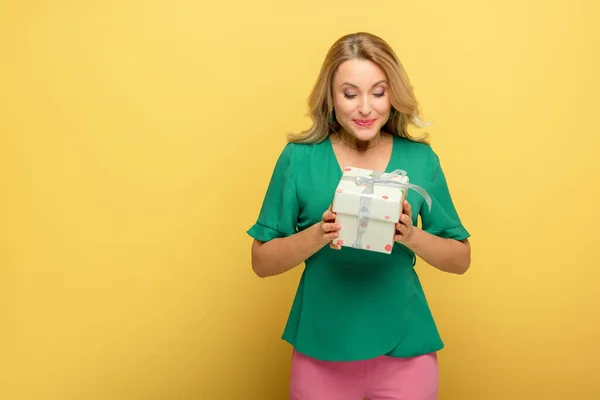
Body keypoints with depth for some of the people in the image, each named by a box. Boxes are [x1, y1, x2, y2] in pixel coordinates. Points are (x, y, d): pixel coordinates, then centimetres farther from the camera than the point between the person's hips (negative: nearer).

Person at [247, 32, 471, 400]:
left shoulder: (421, 159, -3)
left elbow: (461, 259, 2)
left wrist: (411, 235, -17)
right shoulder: (299, 158, -6)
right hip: (320, 349, -1)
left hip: (405, 349, 1)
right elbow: (262, 261, -4)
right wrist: (317, 235, -21)